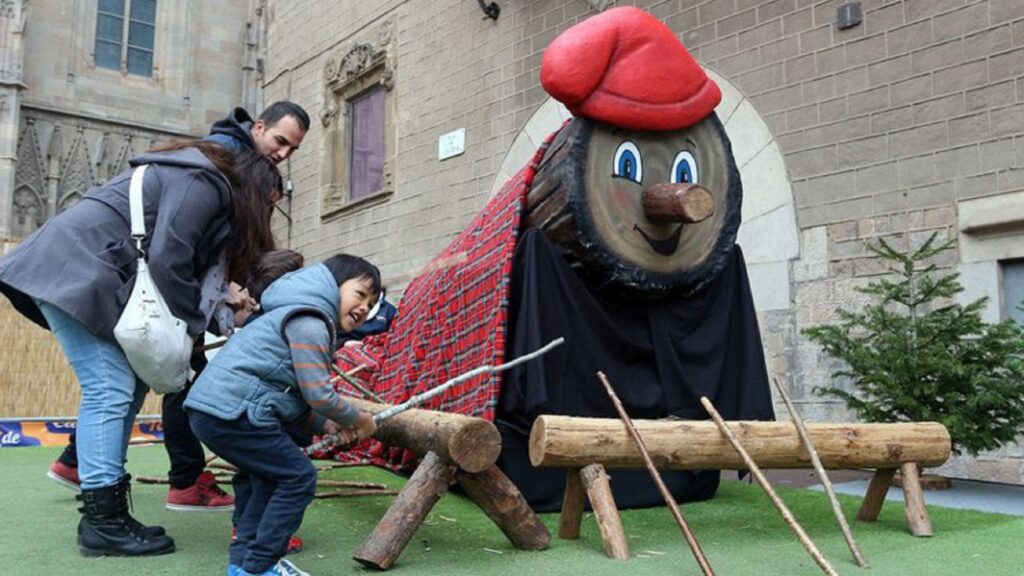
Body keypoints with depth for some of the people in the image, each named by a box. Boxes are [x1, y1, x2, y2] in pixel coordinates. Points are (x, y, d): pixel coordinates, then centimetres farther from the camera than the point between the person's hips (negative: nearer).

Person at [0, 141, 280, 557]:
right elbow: (167, 260, -19)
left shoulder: (201, 183, 21)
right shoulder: (204, 184, -10)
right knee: (110, 391, -12)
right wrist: (192, 325, -6)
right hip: (76, 270, -10)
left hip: (77, 270, 10)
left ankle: (104, 515, 8)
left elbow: (189, 267, 17)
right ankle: (101, 523, -8)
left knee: (127, 387, 6)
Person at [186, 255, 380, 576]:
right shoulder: (309, 321, -9)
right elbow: (318, 394, -14)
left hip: (210, 406, 11)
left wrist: (327, 425, 13)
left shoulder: (302, 316, 24)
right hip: (230, 411, -11)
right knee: (298, 478, -3)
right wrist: (358, 420, 2)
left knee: (271, 475, 23)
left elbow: (294, 395, 23)